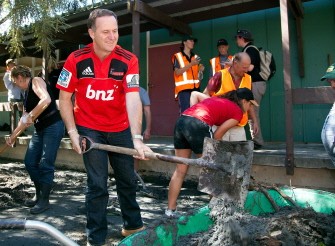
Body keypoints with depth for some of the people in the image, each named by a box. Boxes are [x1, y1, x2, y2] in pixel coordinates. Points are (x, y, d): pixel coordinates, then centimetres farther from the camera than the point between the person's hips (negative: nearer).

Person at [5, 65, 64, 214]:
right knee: (30, 162, 10)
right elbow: (25, 118, 23)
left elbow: (46, 100, -28)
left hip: (53, 127, -9)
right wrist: (13, 136, 23)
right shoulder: (27, 92, 18)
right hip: (40, 129, 9)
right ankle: (39, 195, 25)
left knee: (45, 164, -6)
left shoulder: (36, 81, -7)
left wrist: (31, 116, -20)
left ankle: (44, 200, 7)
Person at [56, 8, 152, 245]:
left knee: (128, 180, 14)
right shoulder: (76, 60, -14)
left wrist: (137, 138, -37)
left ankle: (133, 225, 36)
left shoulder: (128, 60, -16)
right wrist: (73, 132, -11)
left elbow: (133, 99, -26)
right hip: (89, 129, -1)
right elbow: (65, 98, -5)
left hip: (120, 128, 2)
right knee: (97, 184, -1)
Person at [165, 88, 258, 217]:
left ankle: (170, 209, 17)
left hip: (181, 120, 7)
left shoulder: (217, 98, 30)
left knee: (181, 170, 13)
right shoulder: (238, 112, 11)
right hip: (198, 125, -7)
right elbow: (218, 134, 6)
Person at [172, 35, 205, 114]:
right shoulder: (177, 56, 5)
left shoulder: (196, 57, 21)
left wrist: (200, 70, 3)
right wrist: (191, 64, -15)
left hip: (195, 88, 5)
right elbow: (177, 72, -8)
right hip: (183, 89, -5)